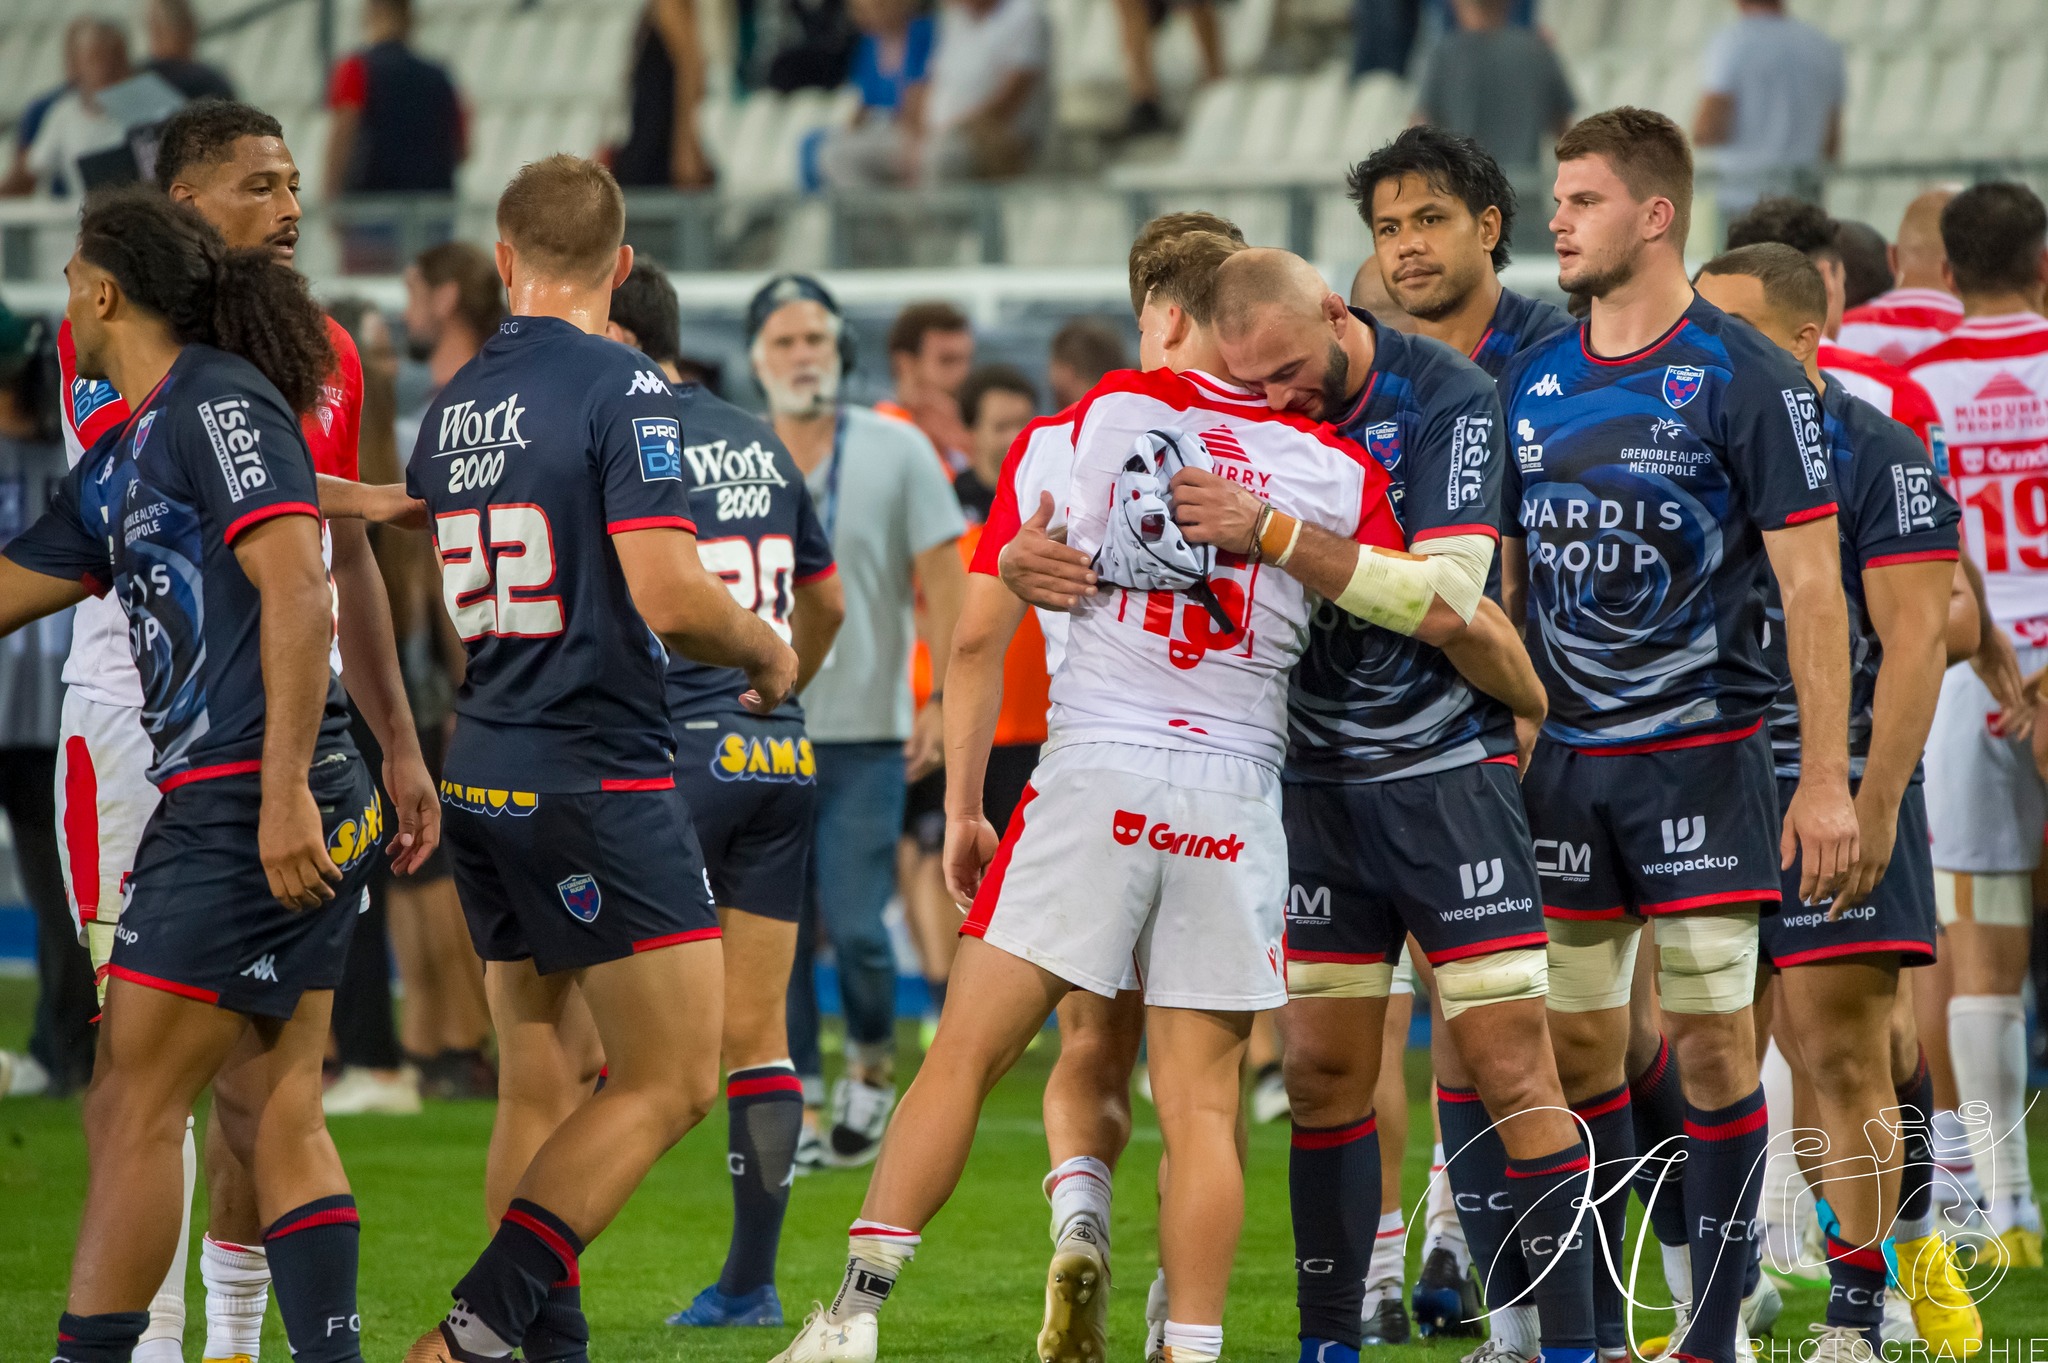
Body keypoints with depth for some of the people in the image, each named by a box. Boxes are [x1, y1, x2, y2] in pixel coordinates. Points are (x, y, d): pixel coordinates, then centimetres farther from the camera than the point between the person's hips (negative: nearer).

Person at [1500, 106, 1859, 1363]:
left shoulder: (1746, 378, -8)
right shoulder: (1532, 383, 8)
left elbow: (1813, 581, -9)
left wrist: (1826, 779, -14)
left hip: (1702, 755, -5)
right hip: (1565, 760, 5)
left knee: (1712, 1038, -4)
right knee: (1577, 1044, 6)